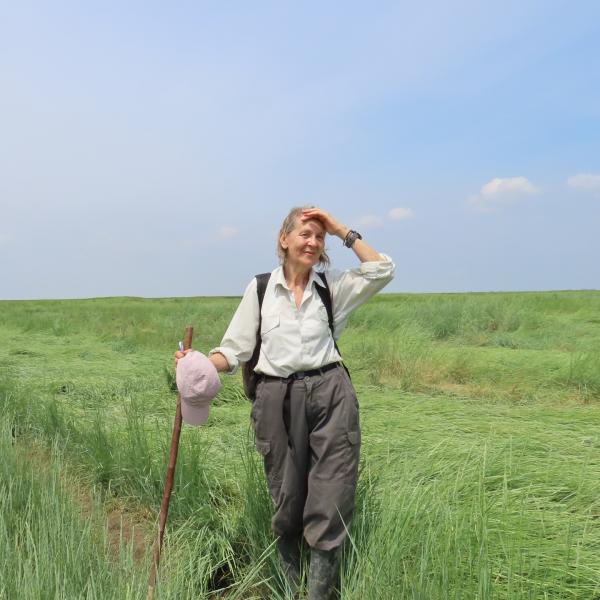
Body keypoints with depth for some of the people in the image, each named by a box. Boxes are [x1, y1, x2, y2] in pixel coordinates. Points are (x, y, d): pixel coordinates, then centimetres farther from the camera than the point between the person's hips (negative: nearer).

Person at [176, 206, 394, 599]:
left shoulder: (333, 286, 8)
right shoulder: (260, 288, 5)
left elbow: (383, 270, -1)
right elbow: (235, 350, 4)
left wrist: (343, 232, -1)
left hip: (329, 395, 0)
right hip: (277, 400, 0)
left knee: (329, 505, -2)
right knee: (285, 503, 11)